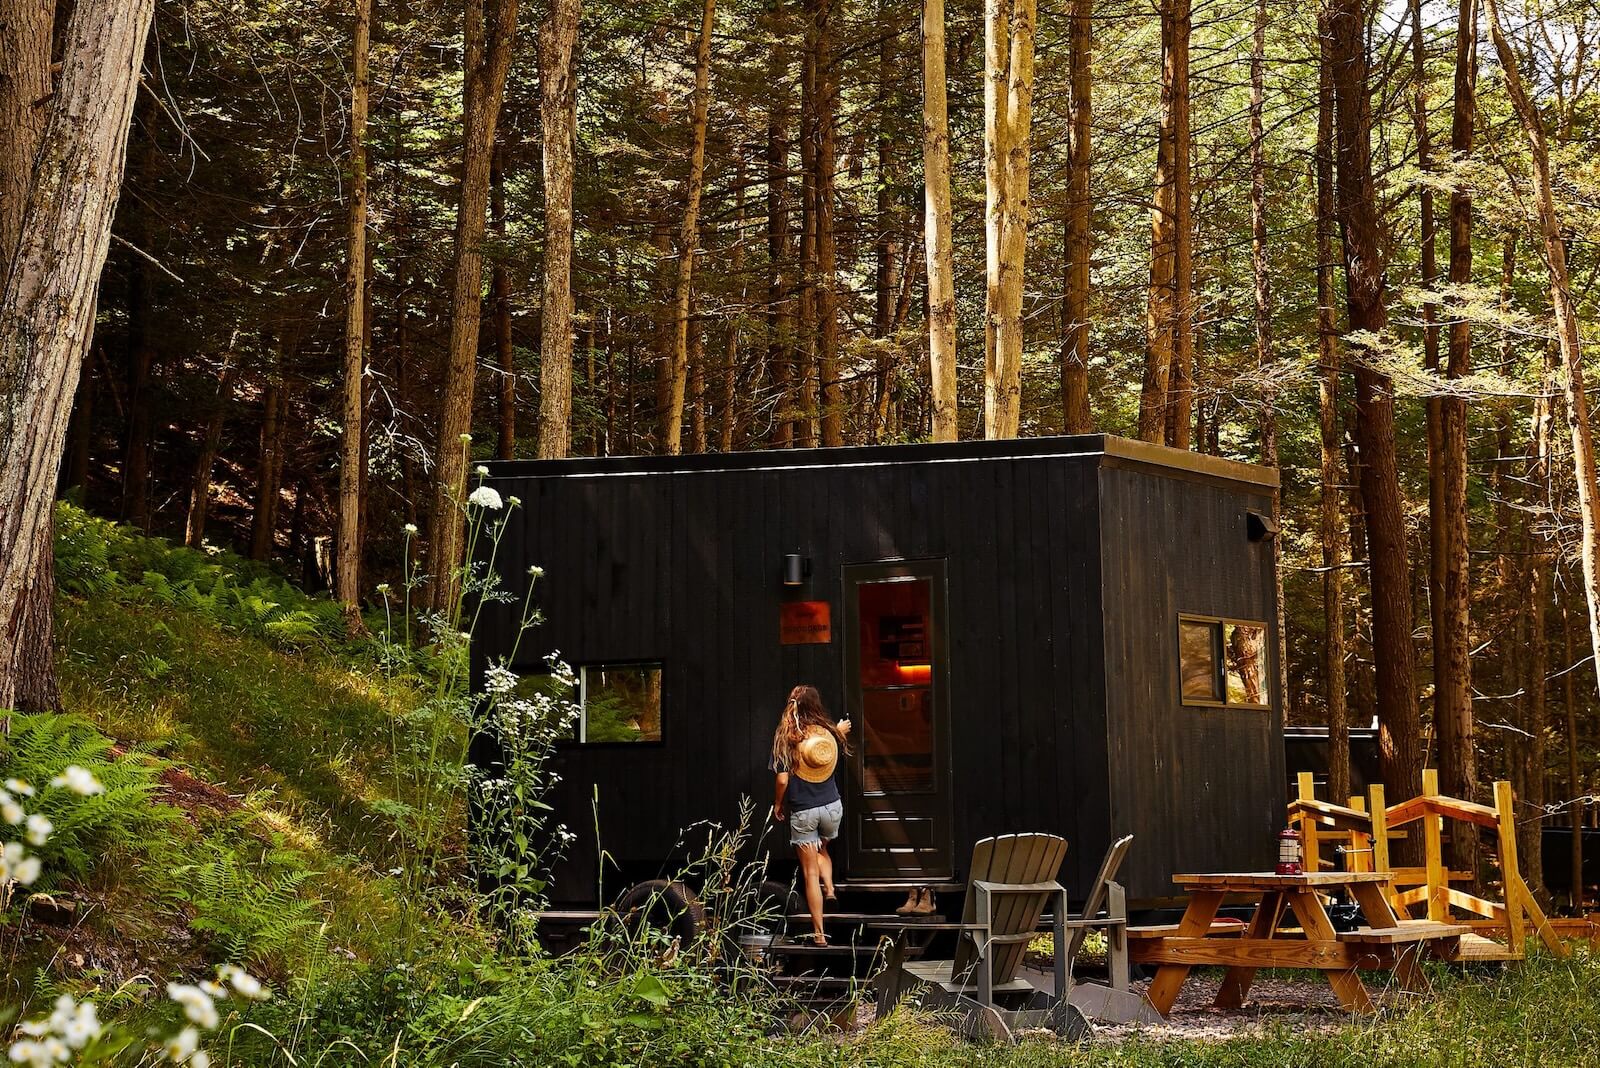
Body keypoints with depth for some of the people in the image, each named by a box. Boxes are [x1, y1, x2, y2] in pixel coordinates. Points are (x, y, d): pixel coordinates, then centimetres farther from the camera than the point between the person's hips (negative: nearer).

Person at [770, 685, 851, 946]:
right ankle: (829, 887, 11)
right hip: (833, 807, 3)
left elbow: (782, 779, -14)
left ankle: (819, 933, 6)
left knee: (810, 873, 5)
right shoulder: (829, 733, -3)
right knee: (821, 848, 34)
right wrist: (840, 732, 40)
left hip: (802, 813, -3)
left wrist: (777, 805, 4)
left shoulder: (786, 738, -11)